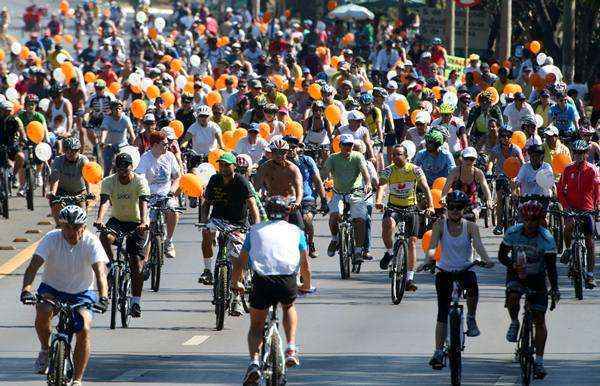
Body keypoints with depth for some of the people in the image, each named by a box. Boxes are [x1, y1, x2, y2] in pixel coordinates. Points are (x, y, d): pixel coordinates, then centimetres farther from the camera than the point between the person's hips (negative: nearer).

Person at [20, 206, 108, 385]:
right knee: (43, 312, -32)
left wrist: (103, 298, -48)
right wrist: (26, 290, -46)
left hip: (81, 293, 0)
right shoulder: (51, 239, -18)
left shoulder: (91, 242, -19)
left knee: (84, 330, -22)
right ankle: (45, 350, -3)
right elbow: (33, 266, -27)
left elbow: (100, 271, -31)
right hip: (52, 289, 0)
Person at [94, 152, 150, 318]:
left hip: (136, 223, -2)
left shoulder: (140, 181, -14)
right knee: (104, 236, -34)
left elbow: (143, 203, -27)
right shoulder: (108, 182, -10)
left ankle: (136, 302, -1)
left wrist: (144, 222, -45)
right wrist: (99, 219, -43)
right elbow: (104, 201, -24)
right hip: (117, 220, 2)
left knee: (137, 263, -9)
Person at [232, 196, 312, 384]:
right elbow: (305, 264, 22)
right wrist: (306, 286, 40)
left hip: (262, 280, 0)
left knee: (256, 325, 16)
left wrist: (235, 284, 40)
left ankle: (254, 362, -9)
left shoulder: (255, 230, 23)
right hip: (288, 281, 0)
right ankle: (291, 349, 17)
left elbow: (240, 262, 23)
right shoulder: (296, 231, 22)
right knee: (288, 307, 34)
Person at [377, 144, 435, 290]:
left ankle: (410, 277, 3)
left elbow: (425, 188, -17)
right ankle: (389, 252, -9)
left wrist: (430, 206, -32)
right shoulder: (388, 171, -9)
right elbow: (381, 186, -25)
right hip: (393, 207, -1)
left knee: (412, 241, -5)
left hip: (411, 208, 1)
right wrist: (378, 201, -46)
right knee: (388, 223, -34)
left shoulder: (415, 170, -10)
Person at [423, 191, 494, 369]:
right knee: (443, 312, -5)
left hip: (465, 270, -1)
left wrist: (486, 259, -39)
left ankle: (471, 319, -11)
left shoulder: (470, 226, -4)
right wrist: (430, 258, -39)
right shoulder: (440, 225, -4)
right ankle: (438, 351, -1)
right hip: (445, 271, 1)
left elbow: (478, 245, -19)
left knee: (473, 285, -35)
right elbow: (432, 245, -17)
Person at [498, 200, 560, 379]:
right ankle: (514, 323, -1)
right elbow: (502, 255, -7)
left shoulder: (547, 238, -20)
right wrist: (513, 265, -28)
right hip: (516, 274, 1)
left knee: (539, 319, -5)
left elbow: (551, 265, -20)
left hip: (537, 277, 0)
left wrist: (554, 288, -33)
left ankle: (539, 360, 2)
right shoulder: (513, 233, -15)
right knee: (513, 296, -33)